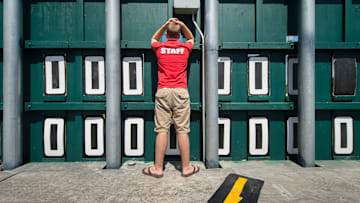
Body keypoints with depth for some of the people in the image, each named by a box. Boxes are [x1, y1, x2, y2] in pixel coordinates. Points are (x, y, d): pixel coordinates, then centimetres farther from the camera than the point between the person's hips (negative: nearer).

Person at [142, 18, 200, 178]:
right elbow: (191, 38, 33)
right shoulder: (185, 48, 9)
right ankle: (186, 167, 10)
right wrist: (182, 25, 22)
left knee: (162, 130, 0)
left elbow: (154, 39, 33)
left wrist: (166, 25, 25)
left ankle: (158, 168, 7)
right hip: (181, 92, 0)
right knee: (182, 130, 2)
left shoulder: (159, 48, 8)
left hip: (163, 92, 0)